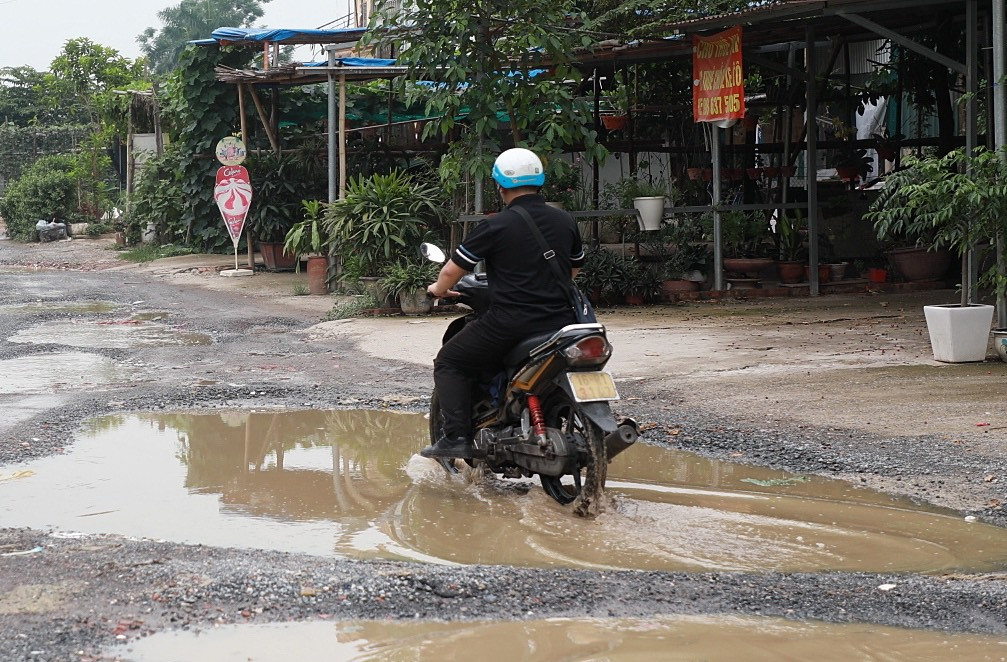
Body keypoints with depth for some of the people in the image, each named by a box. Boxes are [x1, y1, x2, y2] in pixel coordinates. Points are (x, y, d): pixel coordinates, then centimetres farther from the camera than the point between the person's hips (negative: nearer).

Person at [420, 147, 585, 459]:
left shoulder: (496, 226, -8)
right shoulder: (565, 221, 9)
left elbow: (453, 270, -3)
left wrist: (439, 289, 19)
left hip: (510, 324, -5)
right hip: (559, 322, 6)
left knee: (449, 363, 11)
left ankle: (456, 437, 0)